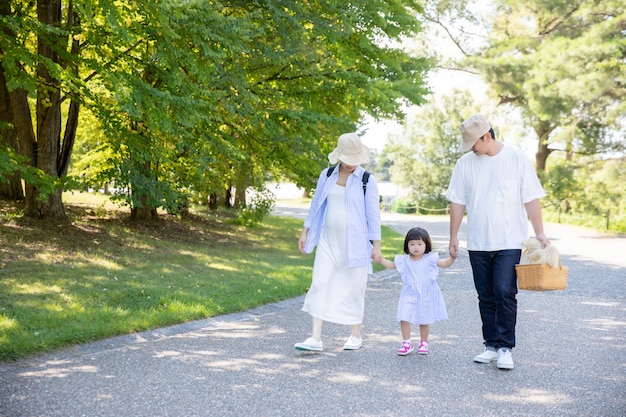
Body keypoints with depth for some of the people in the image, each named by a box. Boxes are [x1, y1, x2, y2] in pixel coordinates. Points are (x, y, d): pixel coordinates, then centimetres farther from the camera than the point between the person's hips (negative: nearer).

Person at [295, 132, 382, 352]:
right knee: (320, 284, -5)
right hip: (329, 240, 3)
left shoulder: (367, 180, -5)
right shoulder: (327, 175, 5)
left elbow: (374, 213, -3)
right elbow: (316, 204, 13)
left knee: (354, 288, 5)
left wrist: (376, 245, -5)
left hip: (356, 242, -3)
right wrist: (305, 232, 11)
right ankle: (316, 338, -3)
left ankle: (356, 336, 20)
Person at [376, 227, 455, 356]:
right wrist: (380, 259, -2)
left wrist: (452, 257, -23)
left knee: (424, 321, 9)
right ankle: (407, 343, 6)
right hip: (409, 296, 1)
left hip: (426, 296, -1)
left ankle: (423, 343, 27)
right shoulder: (404, 260, -1)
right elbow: (391, 265, 11)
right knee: (404, 318, -9)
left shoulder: (430, 259, -4)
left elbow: (445, 264, -5)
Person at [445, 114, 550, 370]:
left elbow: (531, 199, -1)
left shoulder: (516, 159, -3)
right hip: (477, 243, 3)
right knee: (486, 296, 8)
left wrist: (539, 233, -5)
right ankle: (492, 345, 18)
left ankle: (506, 347, -3)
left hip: (509, 242, -3)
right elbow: (457, 202, 8)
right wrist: (453, 237, 6)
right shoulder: (465, 163, 4)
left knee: (505, 293, -12)